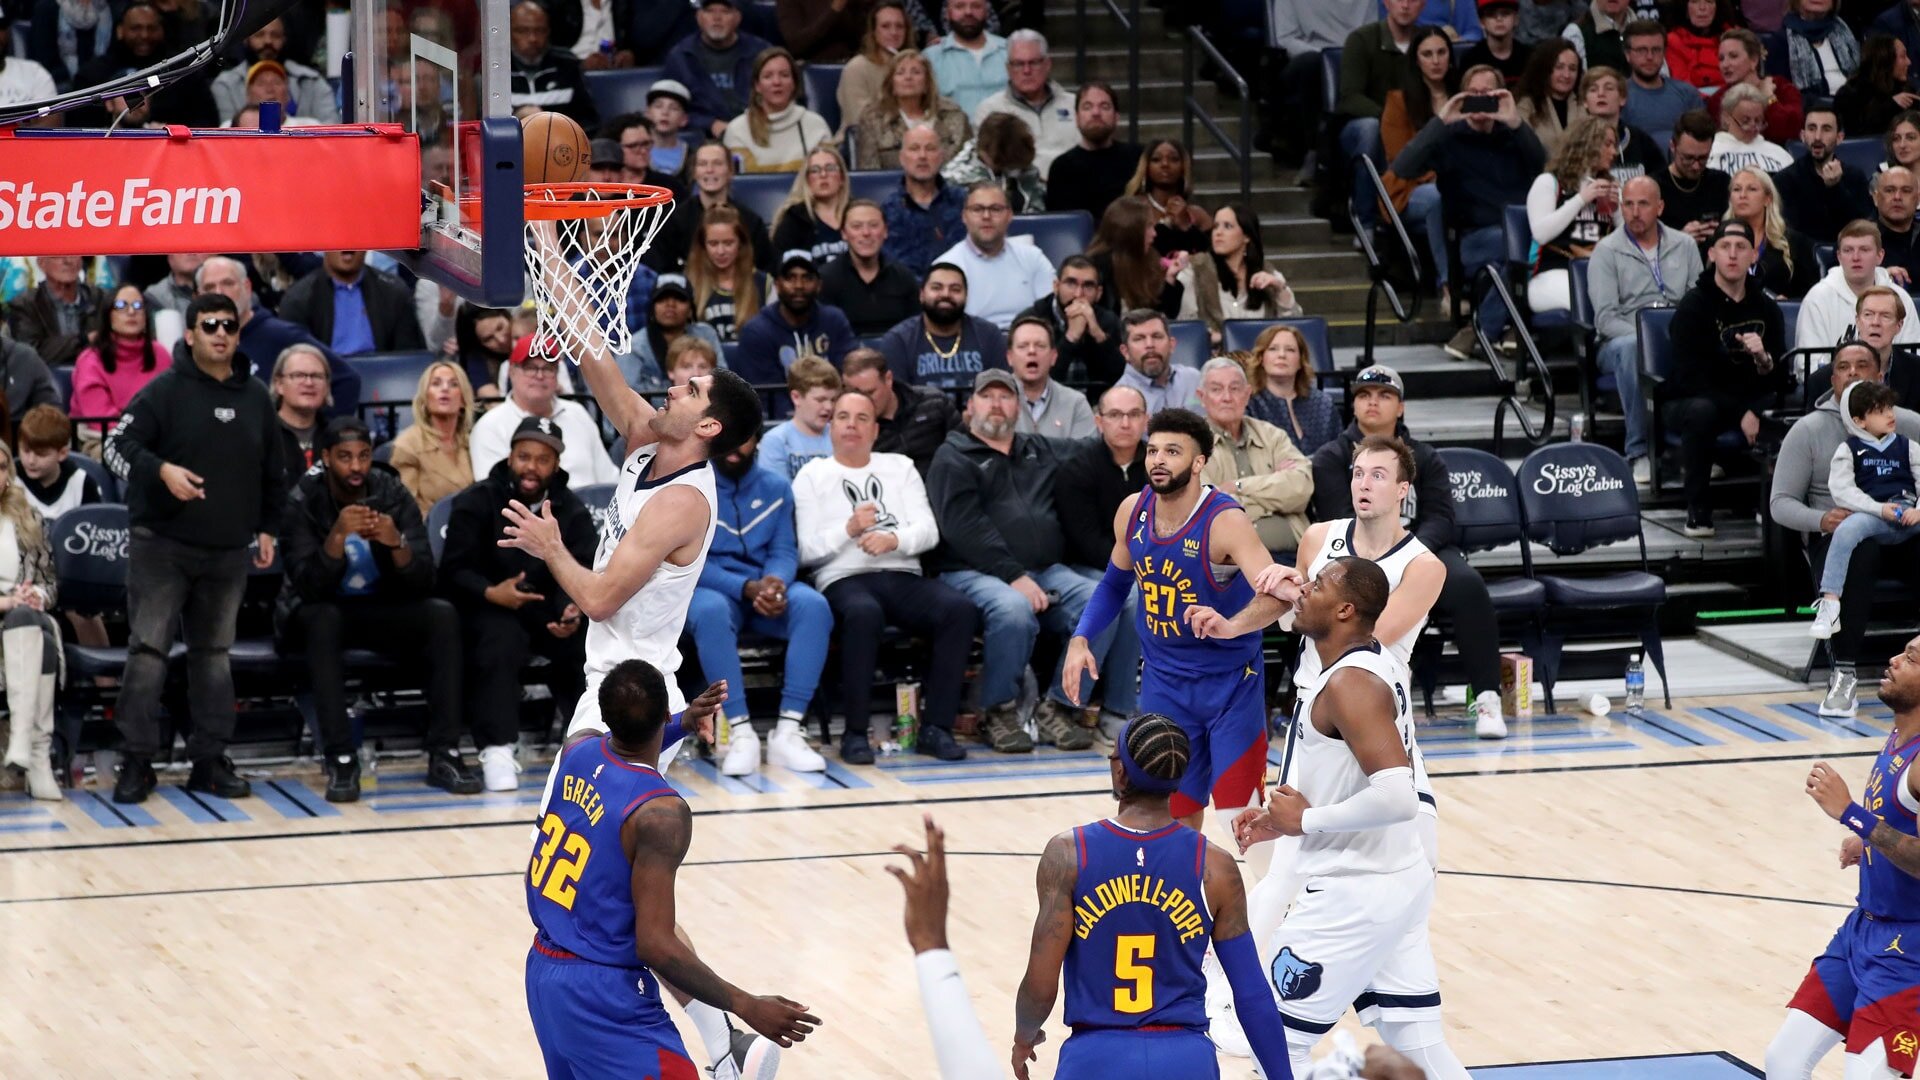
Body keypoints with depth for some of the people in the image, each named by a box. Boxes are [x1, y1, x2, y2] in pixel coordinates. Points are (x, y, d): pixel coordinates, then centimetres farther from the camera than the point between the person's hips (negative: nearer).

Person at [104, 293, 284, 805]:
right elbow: (118, 445, -13)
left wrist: (267, 529, 17)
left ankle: (210, 760, 15)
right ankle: (136, 762, -4)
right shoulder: (165, 391, -5)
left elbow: (272, 472, 21)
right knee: (147, 651, -7)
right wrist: (162, 470, -28)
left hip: (227, 552, 4)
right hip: (161, 546, -4)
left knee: (213, 655, 10)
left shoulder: (255, 399, 10)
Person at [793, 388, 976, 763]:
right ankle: (856, 732, -30)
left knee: (959, 608, -28)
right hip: (844, 580, -3)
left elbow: (928, 531, 9)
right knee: (864, 613, -40)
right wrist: (849, 529, -13)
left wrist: (894, 540, -12)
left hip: (904, 577, 3)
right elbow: (805, 550, 2)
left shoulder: (900, 467, 23)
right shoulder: (812, 476, 14)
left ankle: (934, 727, -24)